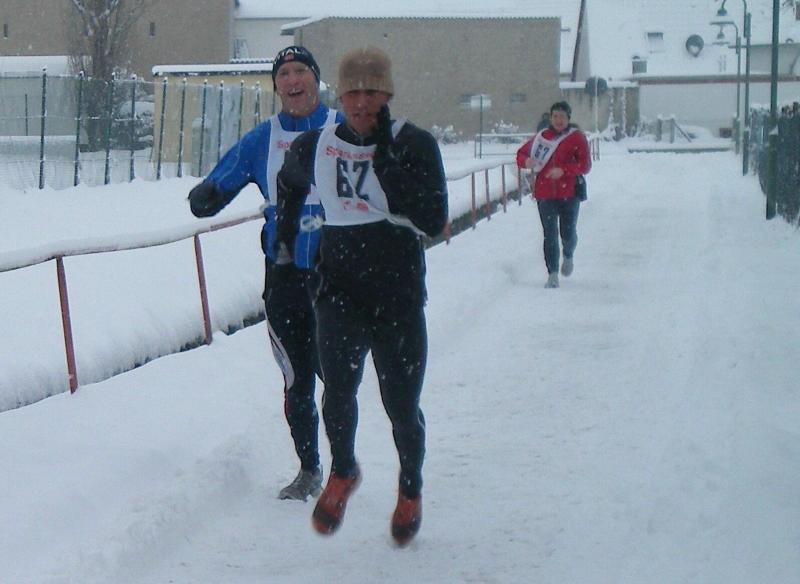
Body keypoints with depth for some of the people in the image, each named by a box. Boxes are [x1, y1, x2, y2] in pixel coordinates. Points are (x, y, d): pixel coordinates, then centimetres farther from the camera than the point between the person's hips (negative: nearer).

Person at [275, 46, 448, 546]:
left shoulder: (415, 144, -7)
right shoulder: (316, 146, 3)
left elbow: (434, 222, -20)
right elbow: (289, 182, 28)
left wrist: (387, 161, -22)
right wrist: (285, 237, 25)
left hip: (399, 300, -1)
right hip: (339, 295, 2)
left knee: (402, 408, 4)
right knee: (338, 393, -16)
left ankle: (411, 490, 33)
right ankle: (343, 472, 14)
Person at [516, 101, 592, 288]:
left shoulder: (576, 137, 0)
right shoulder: (542, 137, 8)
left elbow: (585, 165, -6)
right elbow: (521, 153, 15)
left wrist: (563, 170, -20)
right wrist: (526, 161, -9)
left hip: (569, 194, -2)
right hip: (544, 194, 2)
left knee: (568, 233, 3)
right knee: (550, 234, -3)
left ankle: (568, 256, 38)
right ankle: (552, 275, 0)